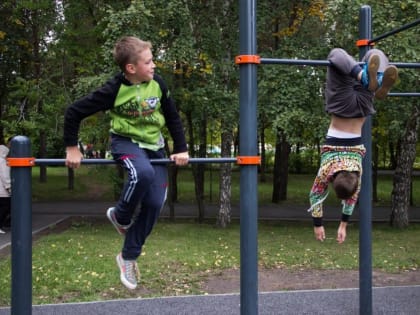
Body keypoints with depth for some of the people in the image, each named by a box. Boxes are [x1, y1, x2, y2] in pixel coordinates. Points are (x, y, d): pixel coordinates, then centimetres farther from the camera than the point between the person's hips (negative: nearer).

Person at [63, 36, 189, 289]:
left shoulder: (157, 84, -10)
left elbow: (173, 117, 5)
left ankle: (129, 256, 12)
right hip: (126, 142, -4)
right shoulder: (114, 90, -21)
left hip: (154, 145, 4)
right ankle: (121, 217, -6)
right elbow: (74, 112, -16)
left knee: (155, 203, -6)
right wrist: (72, 149, -12)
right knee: (143, 173, -38)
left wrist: (181, 149, 3)